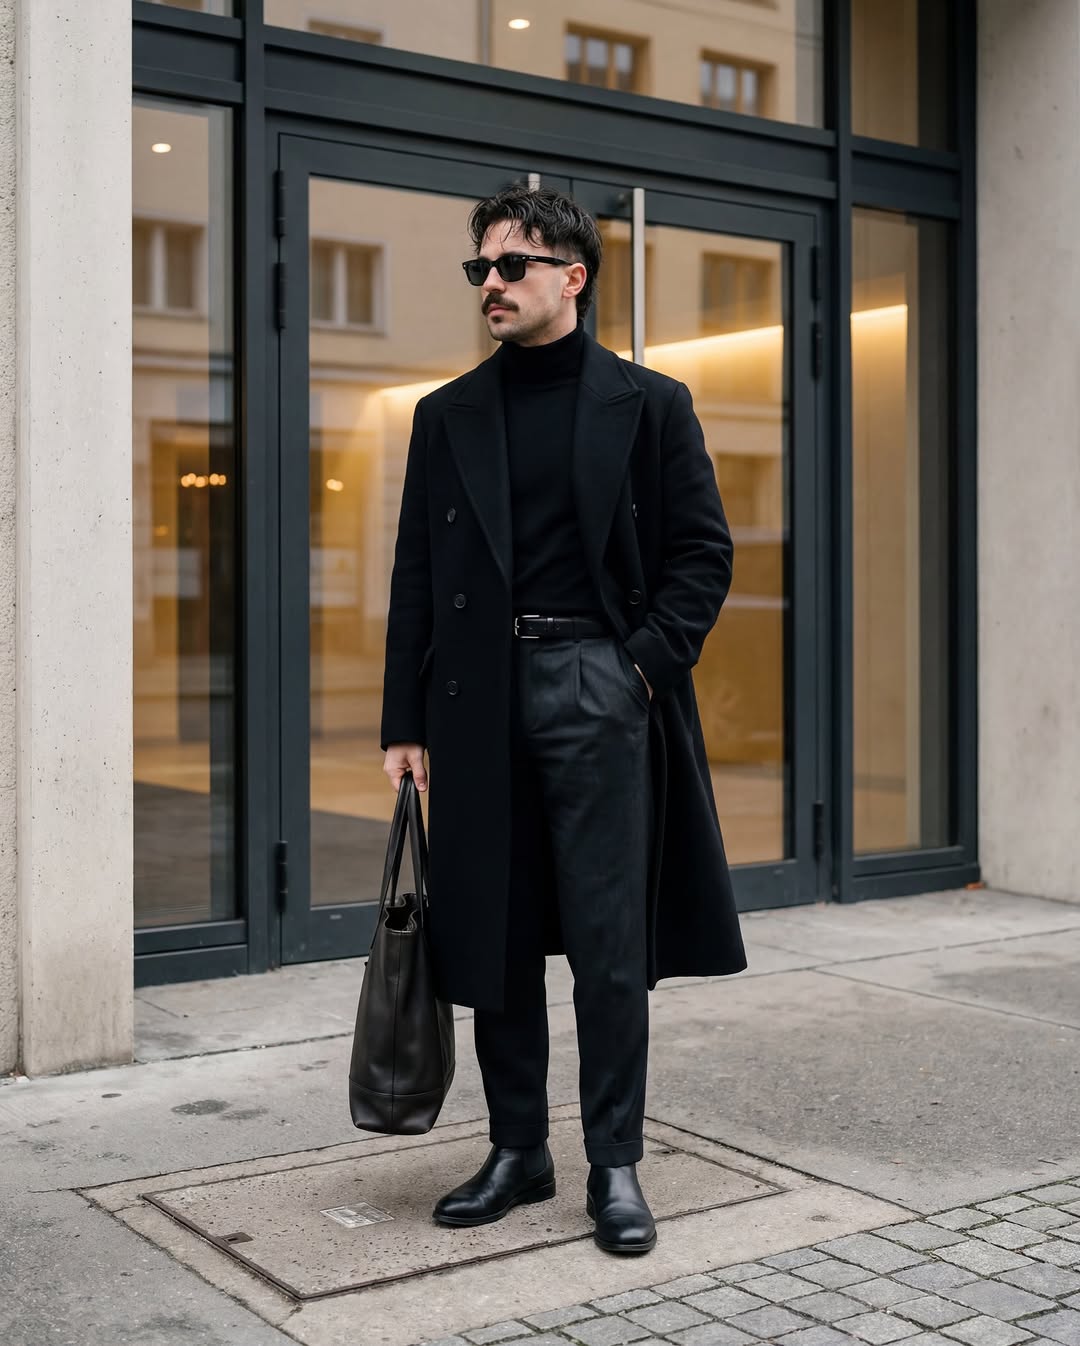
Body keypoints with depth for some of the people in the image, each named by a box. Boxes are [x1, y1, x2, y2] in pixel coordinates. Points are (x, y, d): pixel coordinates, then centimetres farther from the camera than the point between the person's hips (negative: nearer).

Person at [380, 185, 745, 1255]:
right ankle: (516, 1152, 21)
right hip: (479, 699, 3)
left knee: (610, 942, -1)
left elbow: (703, 553, 4)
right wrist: (406, 722, 4)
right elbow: (415, 576, 9)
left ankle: (615, 1165, 11)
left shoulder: (648, 404, 5)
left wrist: (645, 665, -8)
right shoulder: (447, 416, 12)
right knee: (492, 937, 8)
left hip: (598, 689, -3)